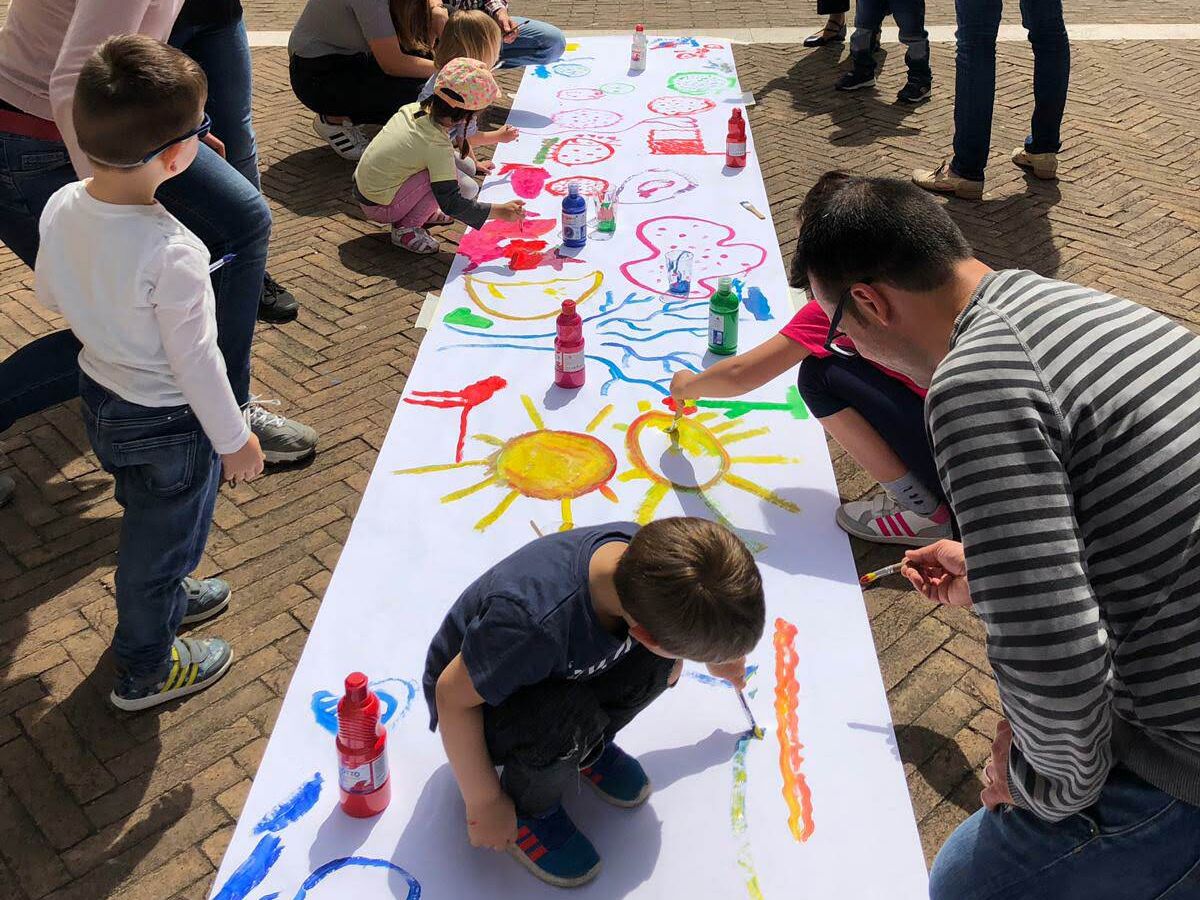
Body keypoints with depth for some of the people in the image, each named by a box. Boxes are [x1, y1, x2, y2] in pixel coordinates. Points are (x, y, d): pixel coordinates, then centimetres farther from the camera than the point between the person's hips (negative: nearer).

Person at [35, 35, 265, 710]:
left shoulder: (62, 208, -13)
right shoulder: (172, 253, -35)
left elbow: (50, 295, 4)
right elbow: (194, 360, -26)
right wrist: (234, 439, -12)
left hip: (101, 395, 7)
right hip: (168, 424, -7)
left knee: (145, 516, 31)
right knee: (165, 540, 16)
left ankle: (164, 597, 57)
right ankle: (146, 672, 37)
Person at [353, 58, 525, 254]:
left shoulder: (414, 108, -3)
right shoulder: (438, 147, -25)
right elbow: (451, 203, -24)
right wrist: (498, 211, -22)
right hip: (380, 207, -8)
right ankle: (406, 228, -7)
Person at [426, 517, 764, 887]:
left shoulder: (645, 552, -24)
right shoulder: (534, 623, -45)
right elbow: (453, 696, -29)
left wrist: (719, 656, 21)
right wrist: (483, 804, -18)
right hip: (478, 692, -5)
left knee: (660, 663, -18)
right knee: (568, 718, -35)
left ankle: (589, 747, 10)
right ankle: (528, 809, -3)